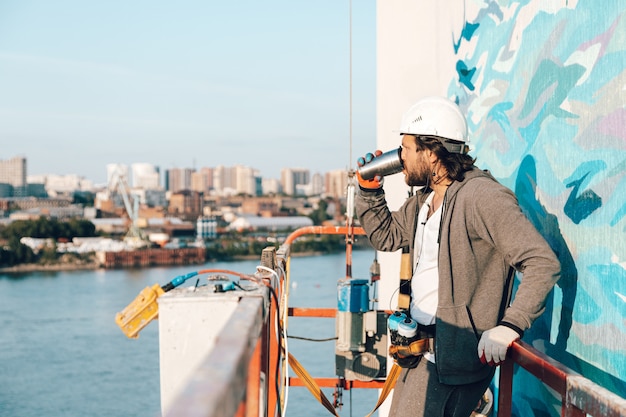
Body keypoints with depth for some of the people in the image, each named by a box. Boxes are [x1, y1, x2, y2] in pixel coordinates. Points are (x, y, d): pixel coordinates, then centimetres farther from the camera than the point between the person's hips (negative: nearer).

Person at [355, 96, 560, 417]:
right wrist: (369, 191, 12)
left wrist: (509, 326, -29)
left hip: (453, 357, -9)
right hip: (418, 351, 10)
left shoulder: (483, 197, -18)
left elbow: (543, 263, -22)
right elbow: (385, 236, 27)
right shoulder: (423, 200, 12)